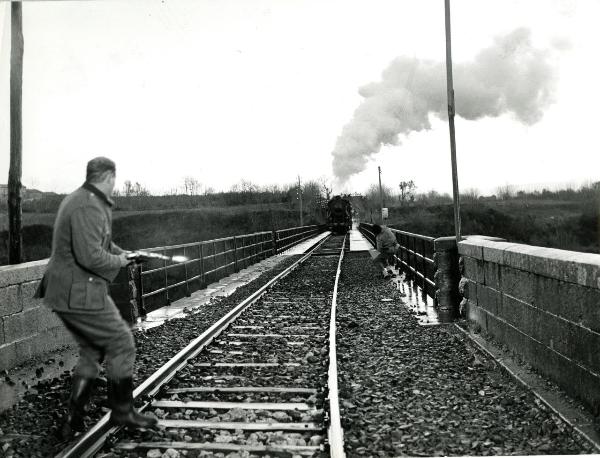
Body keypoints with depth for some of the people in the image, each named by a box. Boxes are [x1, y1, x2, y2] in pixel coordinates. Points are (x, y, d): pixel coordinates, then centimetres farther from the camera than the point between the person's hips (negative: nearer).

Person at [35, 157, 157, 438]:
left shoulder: (77, 199, 14)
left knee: (91, 351, 18)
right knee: (121, 343, 2)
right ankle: (122, 411, 16)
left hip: (65, 293, 11)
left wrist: (119, 252, 17)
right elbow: (90, 256, -29)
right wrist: (118, 262, -11)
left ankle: (74, 418, 22)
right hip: (80, 294, -11)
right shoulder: (89, 208, -21)